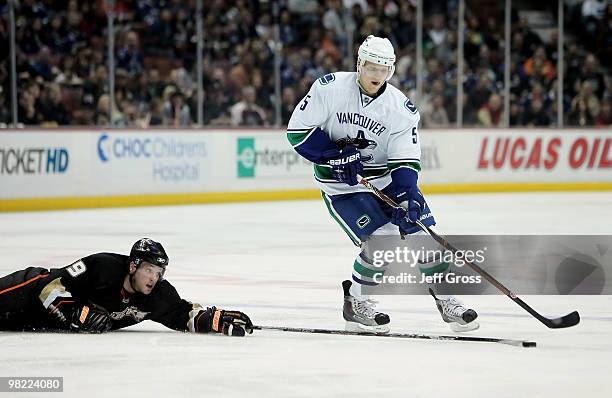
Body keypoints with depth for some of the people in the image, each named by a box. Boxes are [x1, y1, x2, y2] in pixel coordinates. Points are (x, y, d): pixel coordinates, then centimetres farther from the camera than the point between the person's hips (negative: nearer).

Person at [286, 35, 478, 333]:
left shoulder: (401, 108, -11)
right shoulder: (330, 88, -16)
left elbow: (406, 160, -12)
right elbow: (298, 130, -14)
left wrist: (409, 196, -29)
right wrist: (336, 155, -22)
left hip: (385, 178, 4)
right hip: (341, 183, -4)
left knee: (421, 231, -4)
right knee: (380, 239, -19)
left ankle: (447, 299, 12)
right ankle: (356, 303, 2)